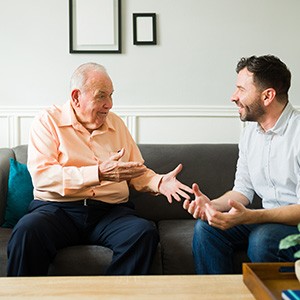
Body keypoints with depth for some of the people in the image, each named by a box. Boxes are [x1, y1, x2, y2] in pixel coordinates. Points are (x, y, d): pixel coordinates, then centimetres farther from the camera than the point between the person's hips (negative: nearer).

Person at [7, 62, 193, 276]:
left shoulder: (116, 123, 20)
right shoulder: (48, 121, 5)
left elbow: (137, 172, 23)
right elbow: (41, 175, -10)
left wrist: (159, 182, 0)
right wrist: (99, 173, -19)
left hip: (111, 211, 3)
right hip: (58, 209, -3)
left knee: (145, 233, -28)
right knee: (27, 231, -35)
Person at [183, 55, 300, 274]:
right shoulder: (251, 131, 8)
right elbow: (243, 190, 9)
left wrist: (249, 216, -32)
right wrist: (212, 204, -11)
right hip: (267, 218, 7)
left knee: (262, 238, -34)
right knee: (205, 227, -13)